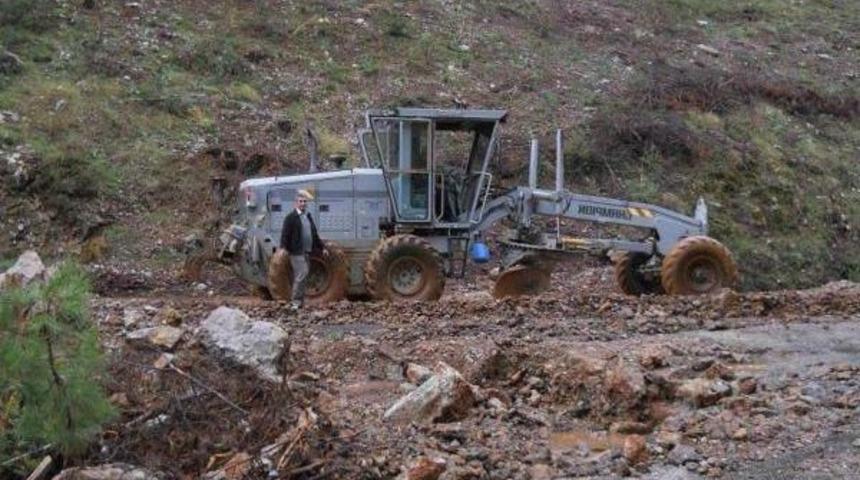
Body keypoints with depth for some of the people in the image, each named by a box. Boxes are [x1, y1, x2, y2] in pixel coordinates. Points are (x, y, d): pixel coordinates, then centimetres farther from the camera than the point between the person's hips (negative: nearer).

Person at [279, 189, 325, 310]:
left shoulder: (308, 216, 18)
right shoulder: (291, 217, -5)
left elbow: (314, 234, 25)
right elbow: (285, 234, -14)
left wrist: (322, 247, 25)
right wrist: (284, 248, -27)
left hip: (307, 252, 8)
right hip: (297, 253, -8)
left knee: (301, 278, 11)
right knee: (301, 275, -15)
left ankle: (299, 301, 17)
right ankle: (295, 302, -11)